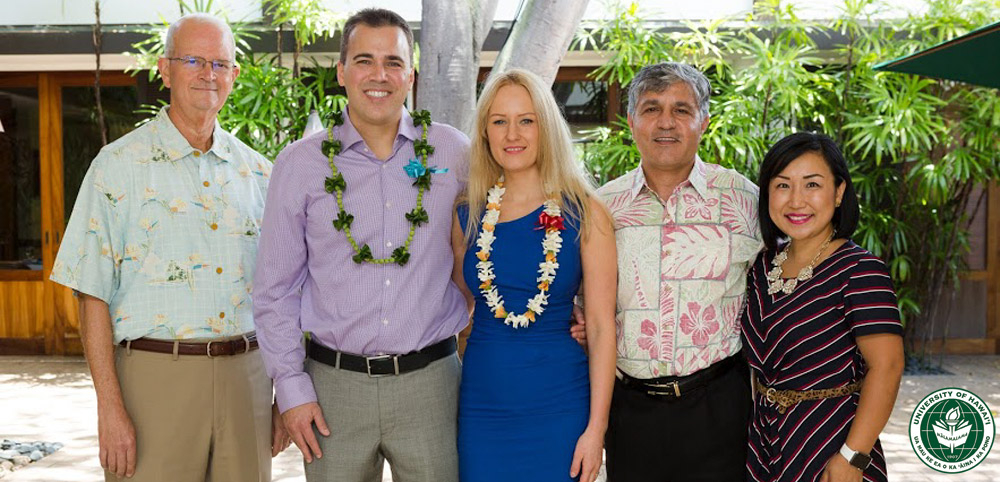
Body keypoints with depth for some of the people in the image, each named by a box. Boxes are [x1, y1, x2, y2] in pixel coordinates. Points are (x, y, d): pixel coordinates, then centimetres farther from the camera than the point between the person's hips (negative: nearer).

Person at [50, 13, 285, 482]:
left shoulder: (257, 172, 10)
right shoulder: (119, 165, 0)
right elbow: (93, 297, -4)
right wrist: (109, 407, -11)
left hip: (246, 376, 3)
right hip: (155, 377, -3)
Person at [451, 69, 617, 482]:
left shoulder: (585, 214, -5)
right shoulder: (468, 216, 3)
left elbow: (601, 327, -6)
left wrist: (596, 428, -9)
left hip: (558, 406, -2)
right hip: (481, 405, 3)